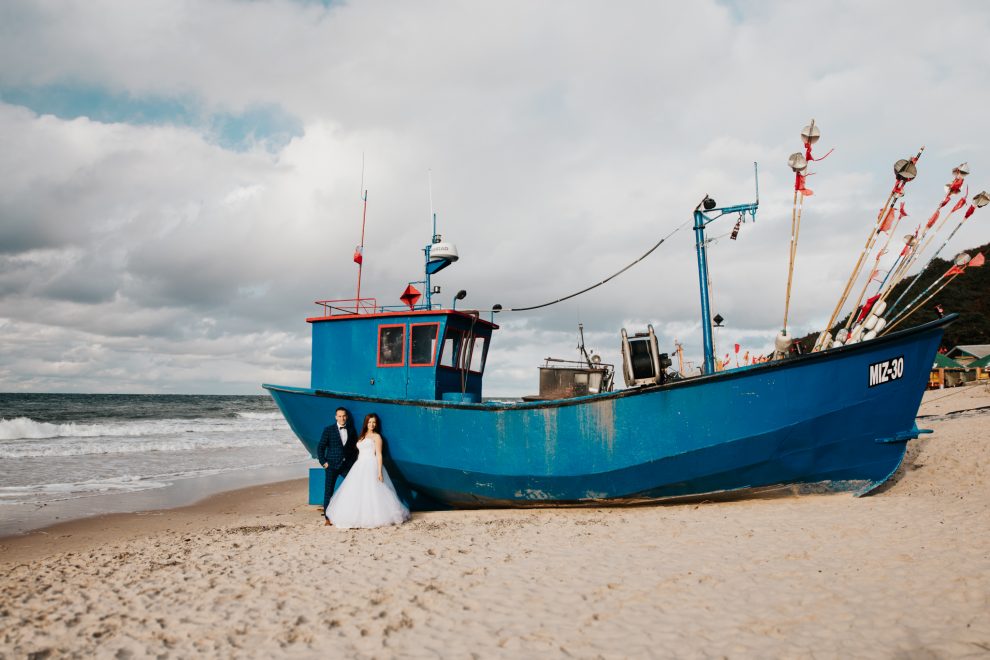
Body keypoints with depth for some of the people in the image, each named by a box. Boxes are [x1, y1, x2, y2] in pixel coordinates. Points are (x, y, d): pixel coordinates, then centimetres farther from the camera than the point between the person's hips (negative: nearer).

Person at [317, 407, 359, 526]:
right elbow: (320, 447, -2)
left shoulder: (352, 430, 7)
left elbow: (355, 447, 14)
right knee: (328, 492, 1)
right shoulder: (328, 430, -2)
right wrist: (323, 462, -7)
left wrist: (353, 461, 5)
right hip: (332, 466, -2)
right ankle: (327, 518, 9)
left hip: (347, 465, 2)